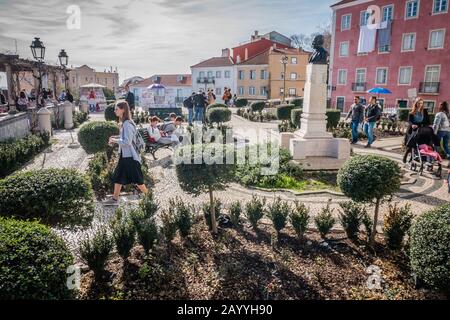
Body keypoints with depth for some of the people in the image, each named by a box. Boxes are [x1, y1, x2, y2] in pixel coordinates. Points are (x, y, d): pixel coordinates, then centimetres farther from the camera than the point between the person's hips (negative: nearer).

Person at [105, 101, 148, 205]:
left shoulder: (127, 124, -20)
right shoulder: (124, 123, 10)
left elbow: (127, 142, -25)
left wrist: (115, 140, -14)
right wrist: (115, 138, 7)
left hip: (130, 156, -10)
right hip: (124, 156, 10)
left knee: (137, 180, 1)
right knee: (118, 177, 14)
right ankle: (115, 199, 25)